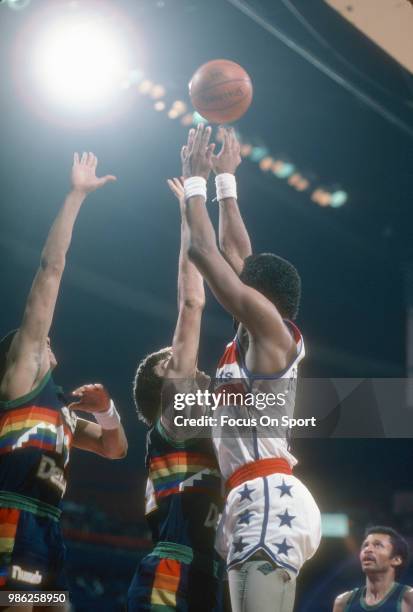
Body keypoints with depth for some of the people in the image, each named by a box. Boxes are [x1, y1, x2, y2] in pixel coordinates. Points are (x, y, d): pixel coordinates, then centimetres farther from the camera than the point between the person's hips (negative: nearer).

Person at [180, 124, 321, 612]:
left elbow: (204, 252, -5)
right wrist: (225, 179, 34)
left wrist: (195, 179, 7)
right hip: (255, 504, 10)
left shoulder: (272, 328, -4)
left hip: (269, 503, -10)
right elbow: (234, 252, 29)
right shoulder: (255, 338, 19)